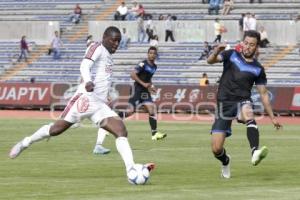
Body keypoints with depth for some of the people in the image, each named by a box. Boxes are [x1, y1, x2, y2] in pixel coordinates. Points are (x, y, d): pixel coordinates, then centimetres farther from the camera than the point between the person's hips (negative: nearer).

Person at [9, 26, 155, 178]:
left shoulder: (108, 56, 21)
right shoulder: (97, 48, -4)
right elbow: (85, 65, -22)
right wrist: (88, 82, -41)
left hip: (100, 105, 8)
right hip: (86, 99, -8)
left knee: (121, 131, -13)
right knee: (57, 129, -1)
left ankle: (131, 168, -25)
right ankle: (25, 143, 22)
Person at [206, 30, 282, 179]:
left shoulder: (258, 69, 7)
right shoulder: (231, 55, 7)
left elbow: (263, 94, 13)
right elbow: (210, 61, -7)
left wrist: (272, 117, 10)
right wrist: (216, 51, -30)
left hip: (242, 102, -1)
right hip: (224, 103, 1)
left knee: (248, 114, -41)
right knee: (216, 148, -4)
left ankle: (255, 152, -55)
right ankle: (225, 161, 32)